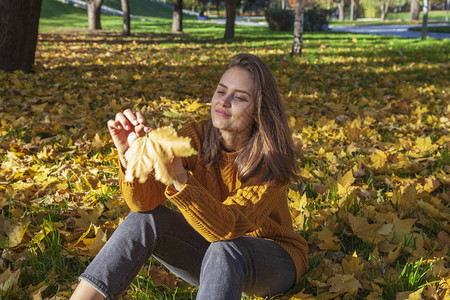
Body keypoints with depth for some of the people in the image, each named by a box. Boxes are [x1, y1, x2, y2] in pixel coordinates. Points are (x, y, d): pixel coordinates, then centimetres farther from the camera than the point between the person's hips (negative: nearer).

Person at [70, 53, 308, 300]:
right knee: (146, 219, -20)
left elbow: (228, 228, -37)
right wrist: (129, 156, -42)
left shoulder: (272, 159, -24)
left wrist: (179, 177, -50)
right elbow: (143, 203, -23)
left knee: (225, 250, -37)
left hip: (272, 258, -3)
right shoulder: (195, 138, -13)